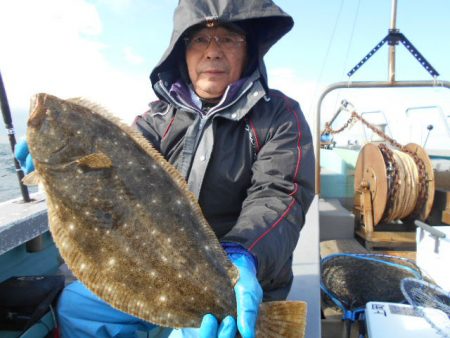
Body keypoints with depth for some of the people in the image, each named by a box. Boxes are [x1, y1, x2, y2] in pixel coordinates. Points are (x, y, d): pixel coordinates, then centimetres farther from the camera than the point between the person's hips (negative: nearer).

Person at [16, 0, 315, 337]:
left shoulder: (280, 115, -8)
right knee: (73, 304, 10)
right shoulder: (160, 117, 4)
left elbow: (278, 197, -20)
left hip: (242, 284, -4)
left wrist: (241, 257, -38)